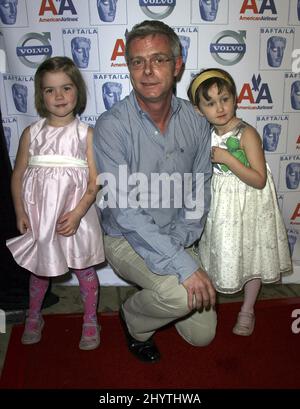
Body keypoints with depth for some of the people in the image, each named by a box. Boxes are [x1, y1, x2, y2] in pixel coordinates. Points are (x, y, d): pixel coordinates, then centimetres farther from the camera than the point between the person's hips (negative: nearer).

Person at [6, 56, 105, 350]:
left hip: (74, 215, -2)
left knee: (84, 268, 11)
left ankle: (90, 321, 31)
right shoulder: (31, 133, 2)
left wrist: (77, 213, -19)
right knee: (40, 268, 19)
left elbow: (95, 181, -10)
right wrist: (20, 212, -4)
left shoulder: (86, 134, -6)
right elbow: (18, 175, 5)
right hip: (38, 214, 2)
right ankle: (33, 317, 41)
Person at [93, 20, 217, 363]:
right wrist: (183, 264, -33)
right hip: (125, 240, -4)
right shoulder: (112, 125, -21)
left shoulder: (196, 122, -6)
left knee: (202, 334, 9)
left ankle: (156, 294, 38)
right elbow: (124, 211, -28)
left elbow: (199, 193, -1)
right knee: (180, 294, -33)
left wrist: (178, 242, -16)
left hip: (175, 239, 5)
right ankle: (134, 320, 3)